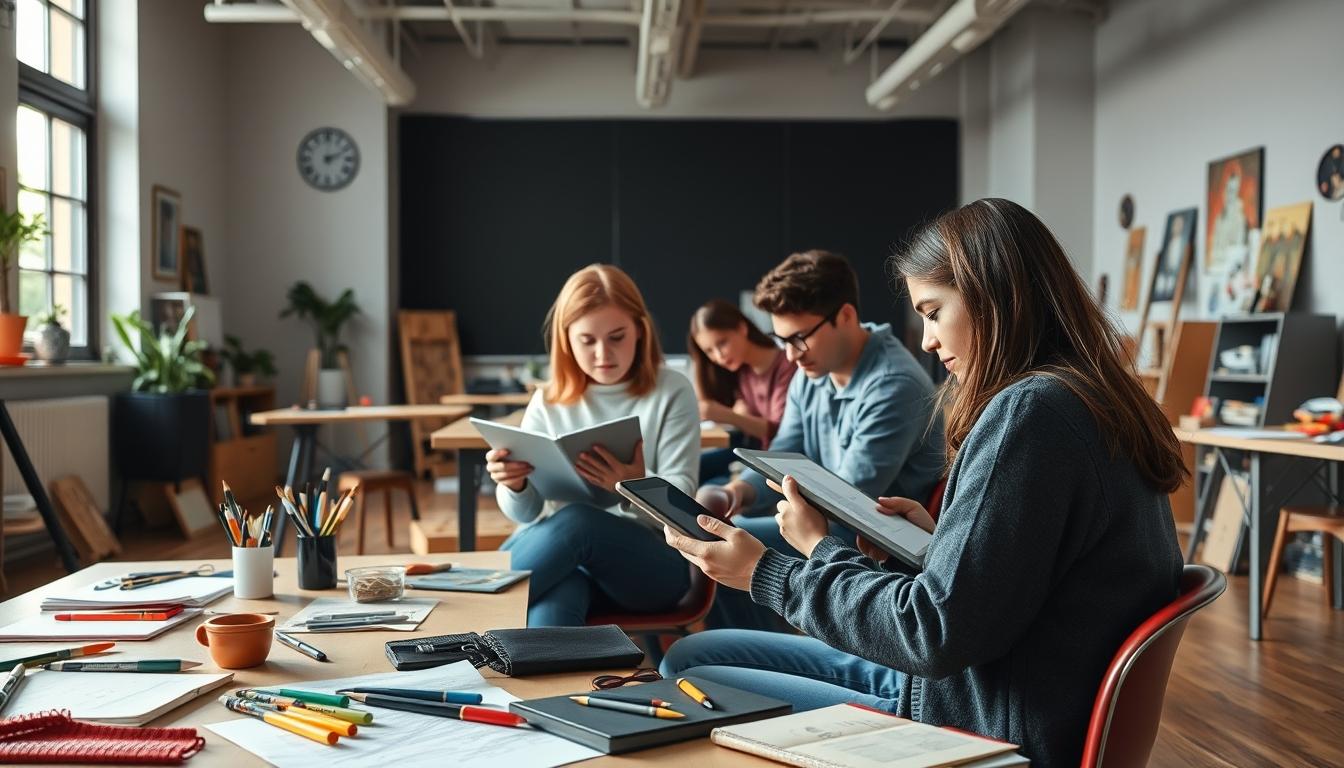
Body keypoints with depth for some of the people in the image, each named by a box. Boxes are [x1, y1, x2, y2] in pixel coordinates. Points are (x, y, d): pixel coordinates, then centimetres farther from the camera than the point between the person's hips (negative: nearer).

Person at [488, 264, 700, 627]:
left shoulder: (672, 392, 1)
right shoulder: (549, 403, 9)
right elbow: (527, 512, 4)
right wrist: (514, 486, -23)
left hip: (655, 562, -2)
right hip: (566, 559, 2)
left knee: (577, 521, -36)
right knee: (548, 613, -38)